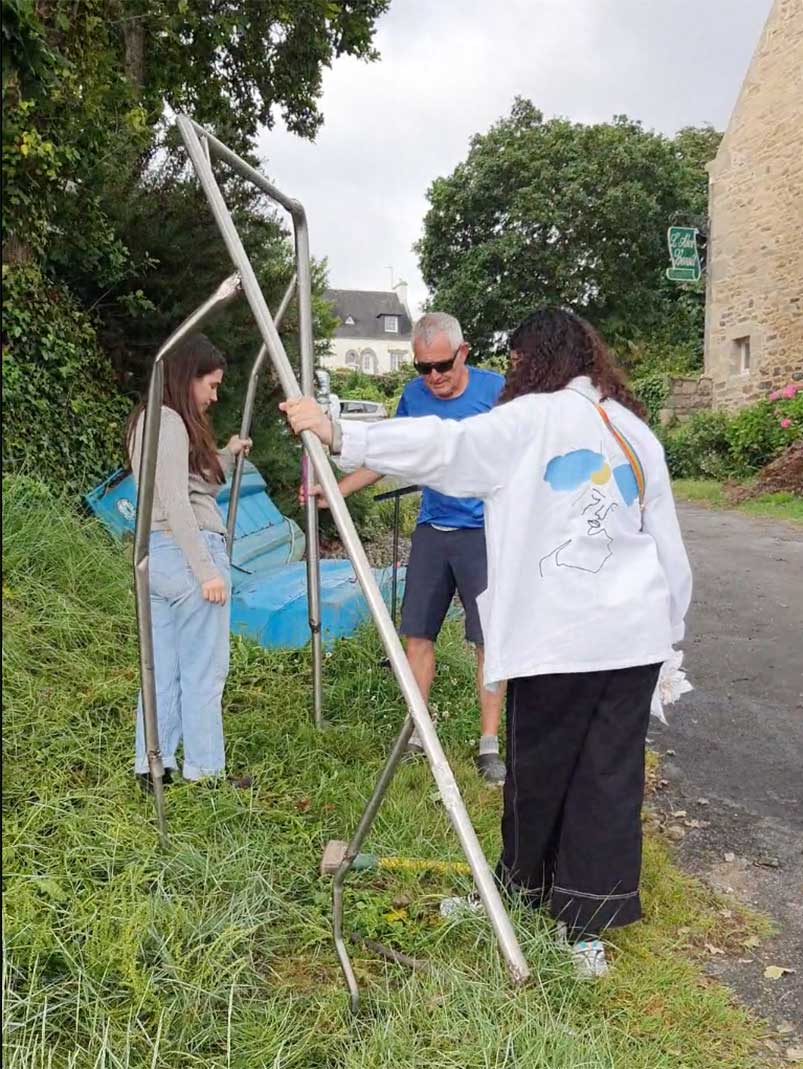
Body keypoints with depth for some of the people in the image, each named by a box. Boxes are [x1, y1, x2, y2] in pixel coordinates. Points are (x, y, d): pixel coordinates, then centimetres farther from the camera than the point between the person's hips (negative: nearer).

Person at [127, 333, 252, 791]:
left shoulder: (148, 420, 17)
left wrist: (227, 456, 18)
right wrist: (207, 571, -19)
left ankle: (154, 767, 20)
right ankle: (205, 771, 8)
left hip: (154, 554, 10)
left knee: (163, 667, 13)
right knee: (204, 670, -1)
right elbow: (177, 505, -19)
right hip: (188, 553, -10)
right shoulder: (172, 423, -13)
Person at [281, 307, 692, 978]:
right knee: (611, 778, 8)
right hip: (635, 634, 5)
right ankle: (588, 925, 14)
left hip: (557, 637, -5)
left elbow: (442, 446, -14)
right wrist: (669, 627, 19)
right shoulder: (637, 431, 11)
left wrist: (341, 437, -10)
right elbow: (669, 545, 11)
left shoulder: (532, 420, -4)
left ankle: (526, 884, 34)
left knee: (538, 766, 13)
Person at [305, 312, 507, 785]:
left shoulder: (495, 390, -8)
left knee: (489, 639, -1)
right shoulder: (414, 395, 4)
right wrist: (336, 490, 9)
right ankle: (415, 734, 19)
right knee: (417, 635, 6)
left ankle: (489, 745, 10)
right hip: (432, 530, 4)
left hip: (485, 532, -4)